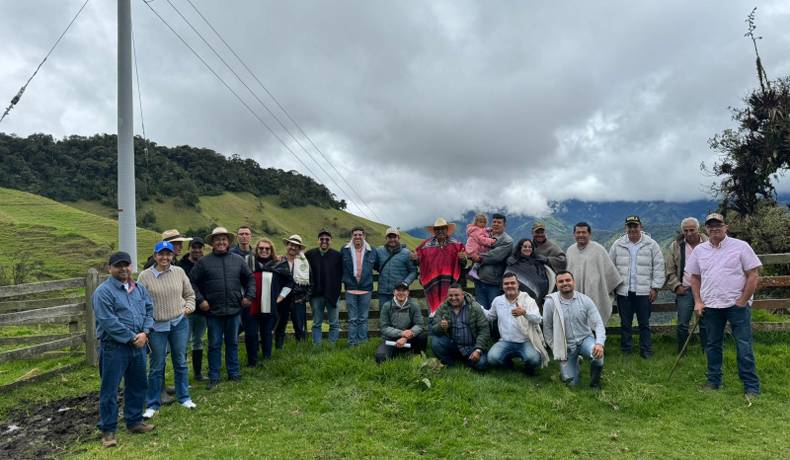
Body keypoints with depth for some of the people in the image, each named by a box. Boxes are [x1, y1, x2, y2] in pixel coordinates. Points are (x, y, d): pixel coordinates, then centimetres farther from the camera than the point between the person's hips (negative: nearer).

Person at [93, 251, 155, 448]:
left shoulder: (139, 288, 10)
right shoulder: (103, 291, -12)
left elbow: (149, 310, 8)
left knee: (137, 386, 16)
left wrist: (145, 332, -8)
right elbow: (109, 322, -18)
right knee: (109, 390, 4)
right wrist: (132, 338, -15)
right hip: (114, 347, -6)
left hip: (138, 346, 7)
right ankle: (108, 430, 16)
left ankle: (134, 421, 32)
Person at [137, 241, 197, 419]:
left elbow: (190, 294, 12)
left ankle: (184, 397, 30)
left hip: (180, 323, 3)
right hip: (157, 326, -2)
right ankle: (153, 404, 22)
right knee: (156, 366, 7)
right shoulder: (145, 276, -7)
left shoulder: (179, 272, 1)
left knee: (181, 362, 14)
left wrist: (189, 307, -6)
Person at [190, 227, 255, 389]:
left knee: (233, 343, 14)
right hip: (213, 311, -2)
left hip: (234, 310, 2)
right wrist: (200, 300, -7)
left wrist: (249, 296, 4)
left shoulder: (238, 260, 6)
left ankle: (234, 373, 26)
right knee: (214, 345, 6)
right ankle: (214, 377, 17)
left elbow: (250, 278, 14)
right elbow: (192, 282, 0)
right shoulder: (204, 262, -1)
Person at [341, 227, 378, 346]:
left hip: (366, 289, 1)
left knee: (363, 319, 8)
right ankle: (352, 344, 9)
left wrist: (370, 279, 10)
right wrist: (344, 279, 10)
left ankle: (362, 343, 15)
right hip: (350, 290, 0)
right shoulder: (345, 250, 2)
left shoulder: (371, 251, 2)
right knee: (352, 319, 4)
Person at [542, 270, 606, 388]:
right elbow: (547, 328, -3)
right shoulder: (550, 302, -12)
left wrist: (599, 343, -29)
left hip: (585, 339, 0)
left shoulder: (585, 300, -9)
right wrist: (556, 350, -4)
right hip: (566, 345, 0)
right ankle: (574, 363, 31)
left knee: (597, 353, -34)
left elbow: (598, 323, -11)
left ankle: (595, 381, -2)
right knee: (572, 383, -5)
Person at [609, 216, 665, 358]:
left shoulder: (651, 244, 0)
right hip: (623, 291, 2)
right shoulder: (618, 245, 5)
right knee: (625, 323, 10)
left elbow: (659, 267, 0)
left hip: (644, 292, -1)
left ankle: (646, 350, 17)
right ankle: (625, 350, 20)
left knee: (644, 323, 7)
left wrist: (655, 287, -4)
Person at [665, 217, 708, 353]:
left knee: (705, 324, 9)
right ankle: (681, 354, 17)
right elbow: (670, 270, 5)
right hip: (685, 290, 0)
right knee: (682, 325, 4)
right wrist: (676, 286, -4)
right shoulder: (676, 246, 2)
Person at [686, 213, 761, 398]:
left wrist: (742, 302, -10)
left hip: (737, 305, -4)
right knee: (713, 345, 12)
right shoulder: (699, 250, 7)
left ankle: (751, 387, 7)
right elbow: (695, 277, 14)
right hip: (710, 306, 4)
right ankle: (714, 381, 24)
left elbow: (753, 276, -5)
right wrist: (698, 302, 5)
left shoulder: (740, 246, -4)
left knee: (744, 346, -2)